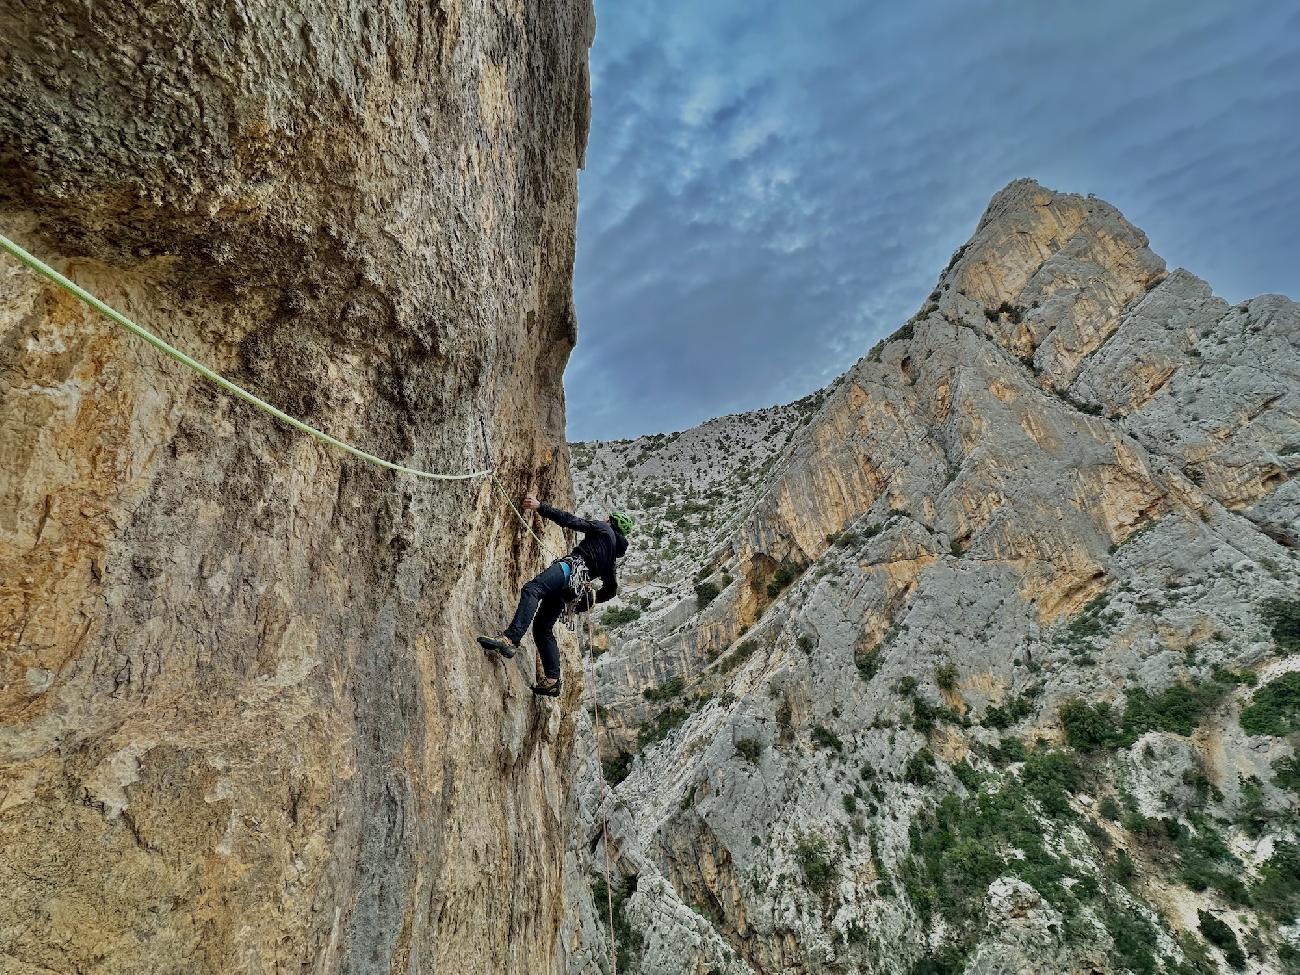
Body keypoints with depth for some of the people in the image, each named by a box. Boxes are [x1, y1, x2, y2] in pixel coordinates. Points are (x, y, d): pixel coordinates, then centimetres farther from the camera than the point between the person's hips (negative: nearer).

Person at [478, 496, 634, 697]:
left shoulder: (604, 529, 16)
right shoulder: (611, 558, 34)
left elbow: (571, 520, 3)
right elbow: (611, 590, 36)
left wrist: (540, 507, 1)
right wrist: (590, 600, 51)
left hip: (571, 567, -8)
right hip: (575, 588, 8)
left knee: (531, 590, -31)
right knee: (543, 628, 10)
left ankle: (510, 639, -54)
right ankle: (552, 681, 2)